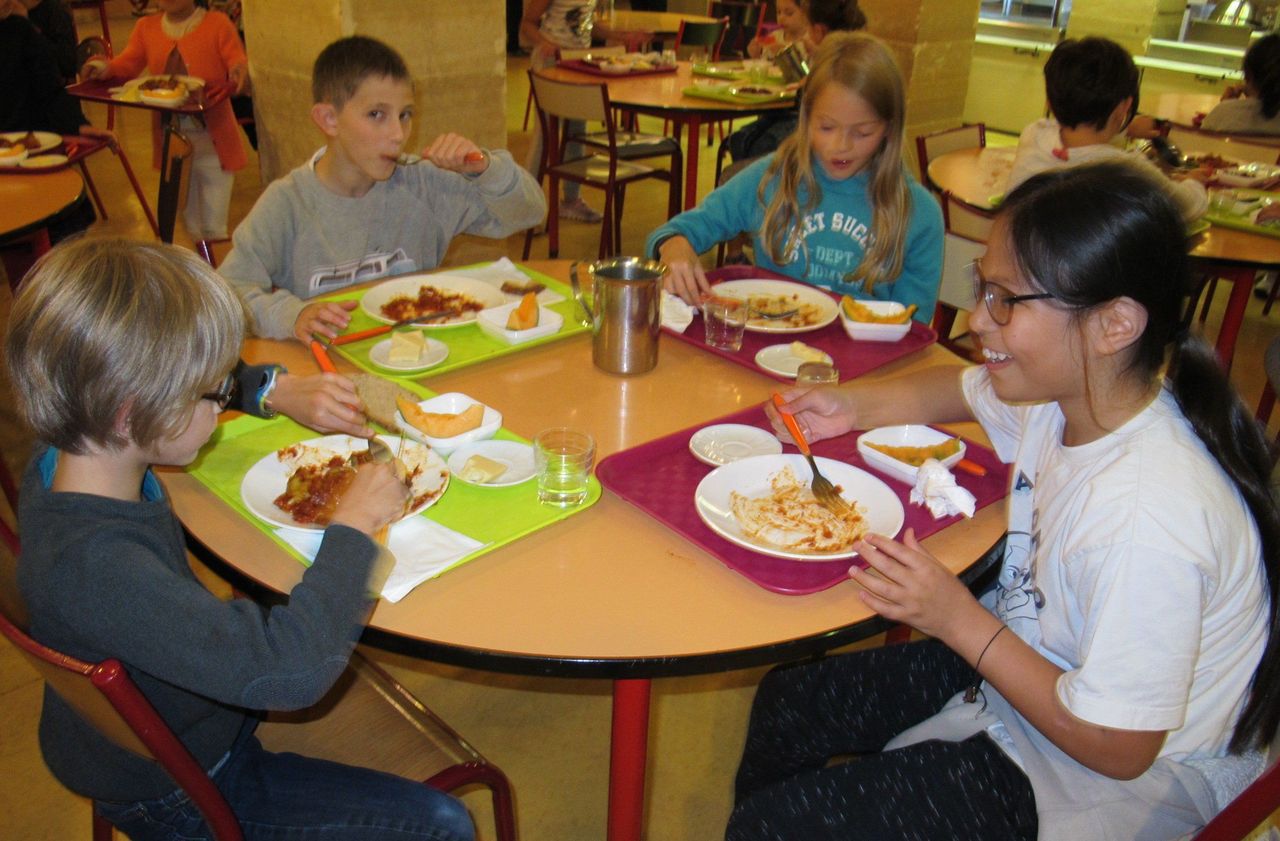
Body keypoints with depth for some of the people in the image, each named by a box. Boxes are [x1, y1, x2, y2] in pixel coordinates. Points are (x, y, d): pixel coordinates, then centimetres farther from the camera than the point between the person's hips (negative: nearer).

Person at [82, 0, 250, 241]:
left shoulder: (217, 24, -2)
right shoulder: (146, 27, 10)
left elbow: (239, 64, -8)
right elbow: (127, 64, 5)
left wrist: (239, 72, -32)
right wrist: (106, 67, -18)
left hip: (212, 141, -4)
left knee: (214, 230, -2)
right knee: (191, 227, 17)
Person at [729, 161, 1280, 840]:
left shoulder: (1148, 523, -36)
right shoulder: (1065, 388, -12)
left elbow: (1119, 749, -25)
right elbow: (961, 389, 12)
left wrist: (959, 620, -23)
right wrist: (851, 407, -5)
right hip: (1021, 663, 8)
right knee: (786, 700, 14)